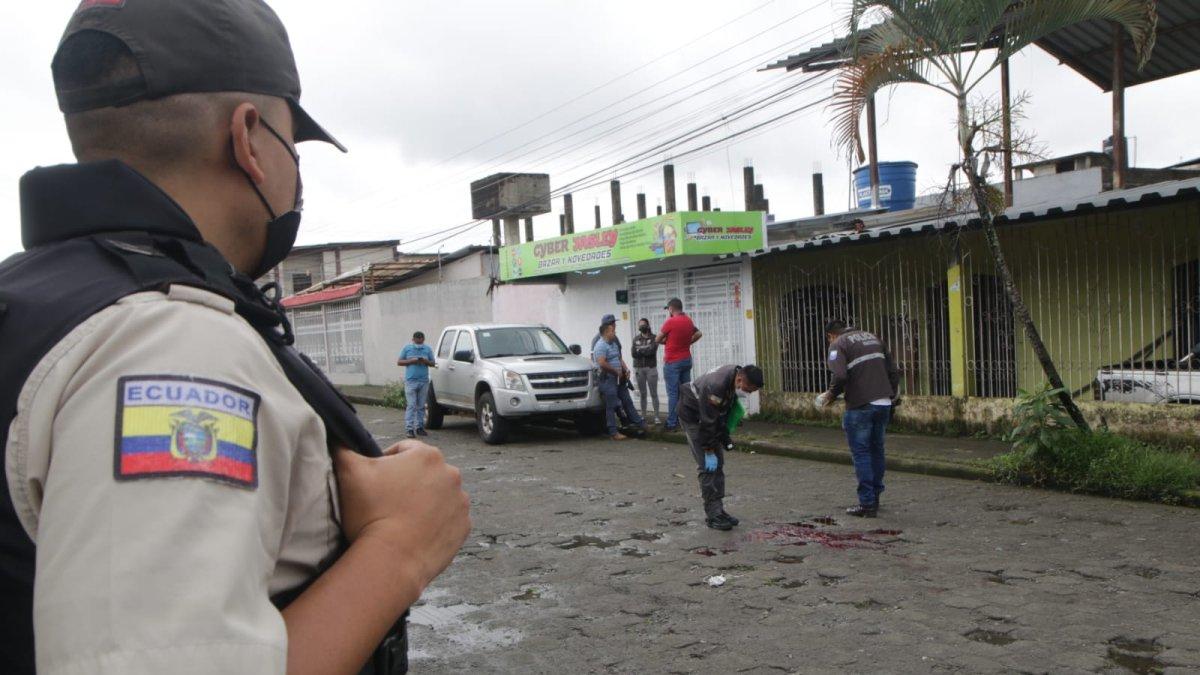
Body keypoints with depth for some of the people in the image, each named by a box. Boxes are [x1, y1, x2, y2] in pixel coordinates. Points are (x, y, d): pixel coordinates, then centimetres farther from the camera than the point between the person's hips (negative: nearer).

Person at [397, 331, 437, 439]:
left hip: (424, 381, 3)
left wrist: (426, 361, -10)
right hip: (410, 381, -3)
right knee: (411, 405, -8)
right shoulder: (407, 348, 6)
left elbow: (433, 363, 12)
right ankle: (409, 429, -10)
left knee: (421, 406, 6)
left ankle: (419, 427, 13)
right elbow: (399, 362, 5)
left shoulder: (427, 349, 10)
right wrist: (411, 361, -10)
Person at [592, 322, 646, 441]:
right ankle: (613, 432, 1)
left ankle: (640, 424, 20)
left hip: (619, 379, 9)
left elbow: (620, 359, 25)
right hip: (608, 379, -9)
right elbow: (602, 363, -26)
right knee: (611, 406, -4)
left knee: (628, 402, 14)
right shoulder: (601, 345, -15)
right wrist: (617, 371, -16)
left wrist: (626, 369, 7)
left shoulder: (613, 344, 17)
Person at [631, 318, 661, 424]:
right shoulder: (636, 339, 11)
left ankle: (656, 416, -2)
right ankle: (643, 415, 15)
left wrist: (640, 350, -4)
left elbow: (652, 351, -14)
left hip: (651, 368, -3)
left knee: (654, 393, -3)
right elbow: (634, 353, 0)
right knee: (642, 393, 8)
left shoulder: (653, 338, 0)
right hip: (639, 369, 3)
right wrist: (646, 350, -10)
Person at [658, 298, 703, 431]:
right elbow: (699, 334, 23)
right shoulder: (689, 321, 7)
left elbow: (658, 339, -6)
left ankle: (672, 424, -5)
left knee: (673, 394, -5)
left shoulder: (670, 322, -15)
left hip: (672, 362, -7)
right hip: (687, 360, 7)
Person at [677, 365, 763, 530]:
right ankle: (713, 515, -7)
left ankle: (718, 509, 12)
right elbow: (707, 422, -30)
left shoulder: (737, 376, -11)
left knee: (718, 463, 6)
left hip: (713, 413, 8)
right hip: (692, 414, -8)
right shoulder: (716, 386, -37)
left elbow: (728, 408, 4)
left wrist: (725, 437, 2)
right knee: (707, 465, -12)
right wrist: (709, 452, -23)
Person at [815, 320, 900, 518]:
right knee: (876, 451, 18)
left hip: (859, 407, -6)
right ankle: (875, 497, 27)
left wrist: (830, 395, -1)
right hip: (884, 404, 6)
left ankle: (867, 503, 0)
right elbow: (893, 371, 14)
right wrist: (891, 395, 22)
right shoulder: (872, 338, 18)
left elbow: (840, 376, -18)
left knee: (861, 453, 1)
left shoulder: (838, 344, -2)